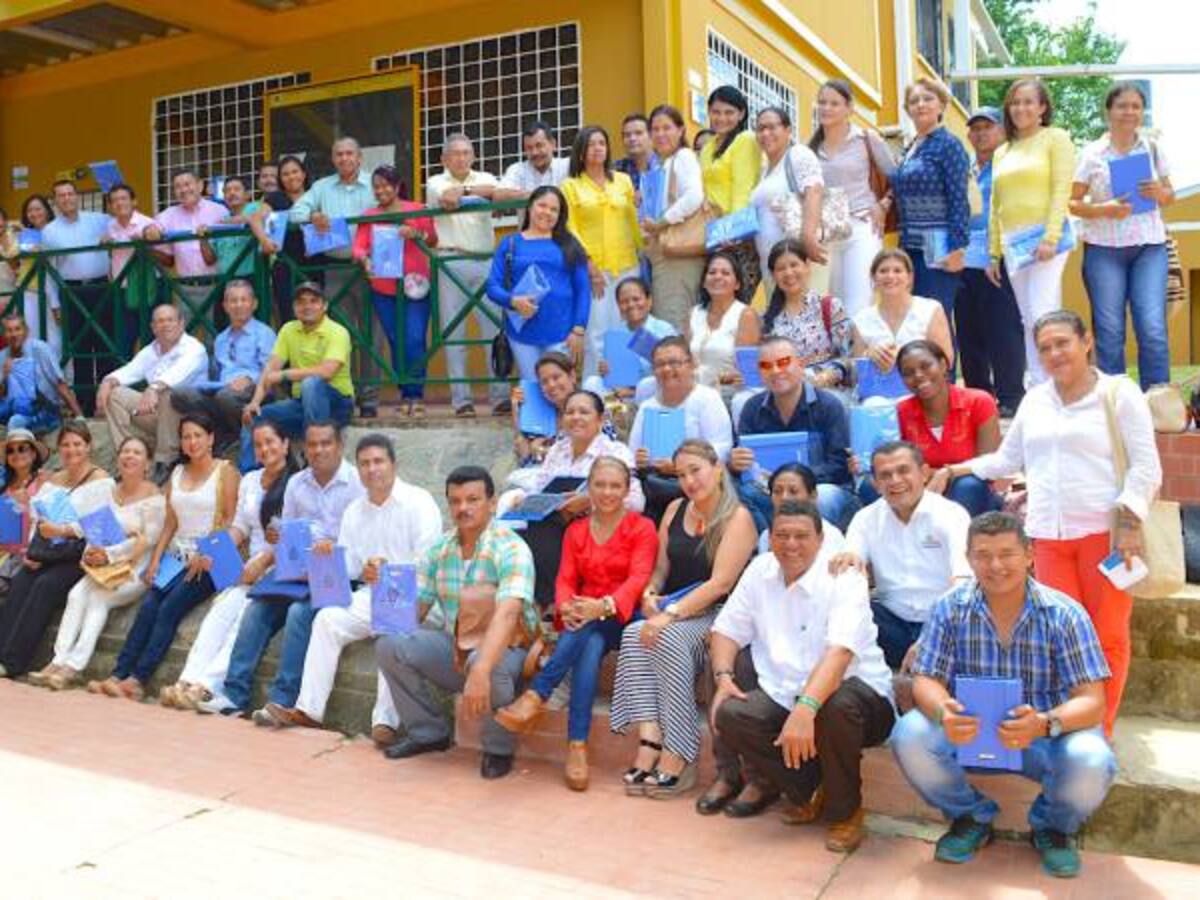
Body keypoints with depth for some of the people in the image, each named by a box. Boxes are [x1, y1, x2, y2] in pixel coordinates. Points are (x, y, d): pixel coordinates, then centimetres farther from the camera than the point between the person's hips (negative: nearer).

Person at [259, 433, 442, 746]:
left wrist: (389, 570, -22)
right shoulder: (354, 511, 15)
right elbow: (349, 567, 14)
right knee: (327, 619, -18)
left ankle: (385, 720, -30)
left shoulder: (418, 502, -3)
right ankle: (309, 709, -16)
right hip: (372, 595, 6)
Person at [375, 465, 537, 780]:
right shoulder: (439, 549, 1)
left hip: (504, 648, -5)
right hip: (453, 645, 6)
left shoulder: (511, 550, -20)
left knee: (488, 667, -38)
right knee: (389, 645, -14)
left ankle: (499, 749, -8)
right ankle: (428, 732, 7)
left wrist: (479, 670, -49)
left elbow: (507, 613, -35)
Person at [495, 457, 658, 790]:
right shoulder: (575, 530, 15)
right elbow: (565, 578, 4)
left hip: (623, 618, -2)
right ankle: (577, 746, -42)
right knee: (590, 647, -34)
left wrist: (605, 606, -33)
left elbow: (638, 578, -13)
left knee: (590, 634, -37)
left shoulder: (642, 528, 1)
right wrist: (565, 608, -21)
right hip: (584, 620, 3)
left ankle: (534, 698, -41)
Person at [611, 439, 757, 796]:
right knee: (634, 634, -24)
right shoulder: (675, 510, 14)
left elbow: (721, 582, -16)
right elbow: (661, 568, 16)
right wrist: (650, 594, -6)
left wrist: (672, 614, -24)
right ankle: (650, 744, -32)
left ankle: (676, 759, -27)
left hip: (718, 615, -5)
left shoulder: (737, 518, -6)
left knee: (671, 638, -33)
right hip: (672, 612, 6)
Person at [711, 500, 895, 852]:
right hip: (784, 695, 5)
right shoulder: (760, 570, 4)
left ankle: (845, 810, -8)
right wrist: (723, 676, -12)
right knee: (730, 715, -21)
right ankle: (807, 790, 4)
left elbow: (839, 651, -30)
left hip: (852, 690, -5)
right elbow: (727, 629, 9)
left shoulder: (844, 578, -15)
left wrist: (805, 708, -44)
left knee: (836, 706, -38)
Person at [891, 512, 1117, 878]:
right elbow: (926, 681, -10)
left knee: (1091, 763, -33)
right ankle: (972, 817, 6)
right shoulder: (951, 609, -9)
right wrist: (943, 711, -36)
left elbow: (1091, 701, -18)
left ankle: (1053, 827, 6)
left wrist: (1046, 724, -41)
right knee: (909, 737, -27)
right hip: (969, 731, 1)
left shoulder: (1064, 615, -13)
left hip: (1044, 737, -1)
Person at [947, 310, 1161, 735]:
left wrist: (1130, 519, -12)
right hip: (1048, 535, 3)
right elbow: (1006, 459, 26)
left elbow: (1146, 466, -1)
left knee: (1108, 635, 0)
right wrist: (955, 470, 18)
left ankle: (1100, 733, 12)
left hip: (1104, 531, -3)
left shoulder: (1119, 393, 4)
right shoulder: (1035, 400, 17)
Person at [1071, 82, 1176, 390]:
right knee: (1109, 333, 0)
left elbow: (1170, 196, 16)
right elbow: (1072, 203, 0)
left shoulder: (1154, 148, 9)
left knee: (1153, 330, -6)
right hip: (1104, 249, -1)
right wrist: (1105, 209, -17)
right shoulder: (1091, 154, 1)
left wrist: (1160, 193, -7)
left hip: (1149, 247, 2)